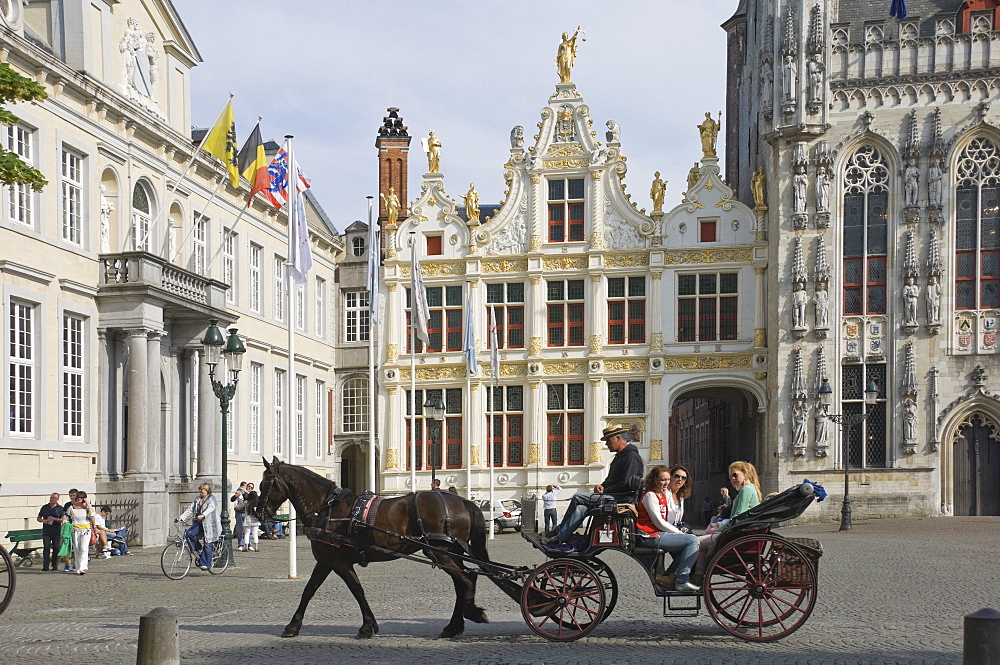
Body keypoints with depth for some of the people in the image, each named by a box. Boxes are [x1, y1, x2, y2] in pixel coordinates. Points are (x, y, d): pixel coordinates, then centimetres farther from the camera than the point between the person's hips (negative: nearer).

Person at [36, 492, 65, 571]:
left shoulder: (60, 508, 5)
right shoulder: (44, 507, 13)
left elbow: (63, 520, -1)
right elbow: (38, 518, 17)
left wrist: (55, 519, -16)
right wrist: (43, 520, -4)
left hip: (57, 532, -1)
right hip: (46, 531, 1)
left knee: (56, 548, 1)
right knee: (46, 548, -6)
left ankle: (55, 565, 9)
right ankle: (45, 566, -5)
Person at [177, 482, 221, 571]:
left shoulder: (212, 498, -5)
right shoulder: (197, 499, 16)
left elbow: (210, 508, -23)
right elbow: (190, 509, 11)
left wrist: (202, 515, -41)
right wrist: (181, 517, -3)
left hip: (210, 524, -6)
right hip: (199, 523, 6)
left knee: (207, 544, -8)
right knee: (188, 533, -20)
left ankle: (205, 564, 0)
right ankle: (197, 548, 2)